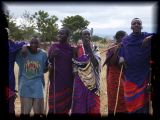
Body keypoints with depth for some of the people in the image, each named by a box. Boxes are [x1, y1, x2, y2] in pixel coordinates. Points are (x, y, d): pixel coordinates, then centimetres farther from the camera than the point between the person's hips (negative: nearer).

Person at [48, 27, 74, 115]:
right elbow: (48, 61, 4)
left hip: (68, 80, 1)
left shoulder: (71, 49, 5)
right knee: (55, 104, -6)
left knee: (66, 103, 3)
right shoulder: (54, 46, 2)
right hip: (56, 79, -1)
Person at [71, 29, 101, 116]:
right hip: (80, 81, 0)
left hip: (92, 81, 1)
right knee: (80, 104, 2)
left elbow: (96, 63, -13)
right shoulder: (77, 49, 2)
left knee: (93, 104, 3)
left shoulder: (95, 49, 4)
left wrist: (90, 49, -16)